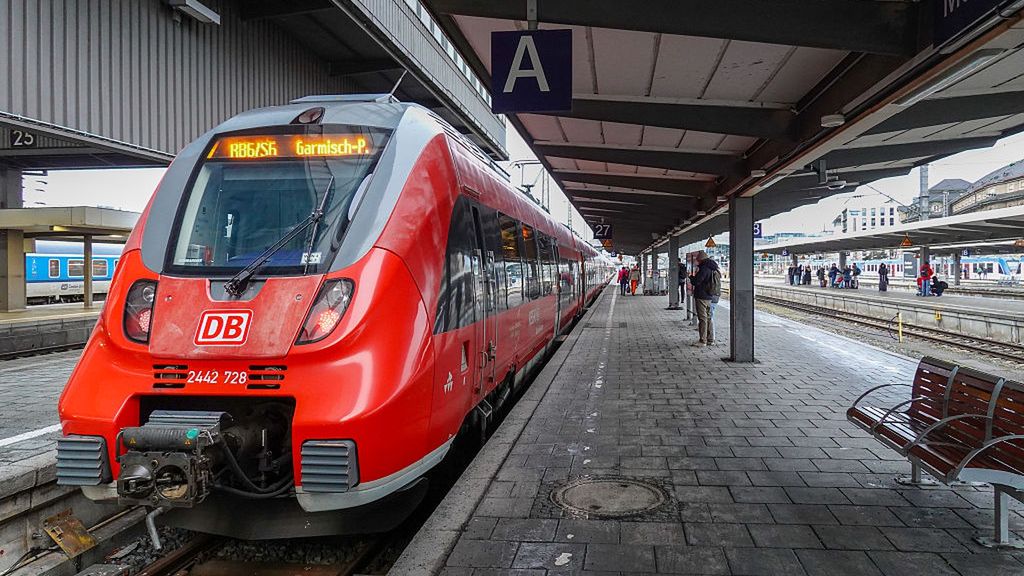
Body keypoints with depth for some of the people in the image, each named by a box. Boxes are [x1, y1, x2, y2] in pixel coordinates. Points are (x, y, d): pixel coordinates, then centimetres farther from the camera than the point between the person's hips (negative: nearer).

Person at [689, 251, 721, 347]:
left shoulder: (704, 269, -17)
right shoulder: (715, 269, 12)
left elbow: (696, 282, -19)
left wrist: (692, 277, 3)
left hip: (703, 297, -9)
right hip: (713, 297, 9)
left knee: (703, 319, -4)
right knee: (710, 318, 14)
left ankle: (703, 341, -2)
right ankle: (711, 340, 18)